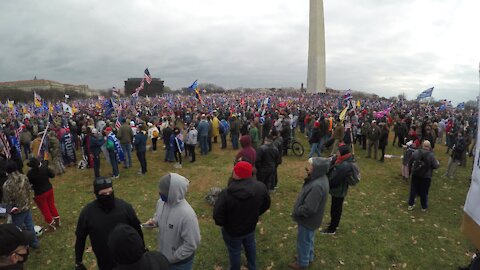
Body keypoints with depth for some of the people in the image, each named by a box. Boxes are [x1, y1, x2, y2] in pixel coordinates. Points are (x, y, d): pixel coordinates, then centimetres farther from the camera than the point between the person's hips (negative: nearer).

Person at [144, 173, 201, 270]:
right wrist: (154, 221, -13)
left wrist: (171, 258, -17)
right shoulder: (161, 202, -14)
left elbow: (191, 244, -28)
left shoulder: (187, 215, -36)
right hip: (163, 253, 6)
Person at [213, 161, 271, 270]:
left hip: (232, 231, -4)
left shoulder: (226, 194, -35)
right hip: (251, 226, 4)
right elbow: (266, 206, -4)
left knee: (234, 251, 22)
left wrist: (223, 224, -3)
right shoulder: (261, 187, -21)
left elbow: (217, 216, -25)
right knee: (250, 246, 30)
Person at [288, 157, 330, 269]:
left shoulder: (317, 186, -38)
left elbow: (308, 209, -33)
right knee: (308, 239, 29)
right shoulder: (319, 178, -6)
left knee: (303, 241, 15)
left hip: (308, 220, -9)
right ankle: (308, 257, 50)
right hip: (311, 218, 9)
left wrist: (296, 212, -17)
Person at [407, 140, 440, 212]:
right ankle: (424, 207, 26)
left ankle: (410, 205, 24)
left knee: (413, 190, 15)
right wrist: (438, 163, 11)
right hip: (426, 177, -2)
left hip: (415, 175, 2)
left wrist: (411, 168, 18)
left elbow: (410, 162, 1)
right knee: (424, 192, 12)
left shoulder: (416, 152, -8)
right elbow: (435, 166, -12)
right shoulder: (431, 155, -16)